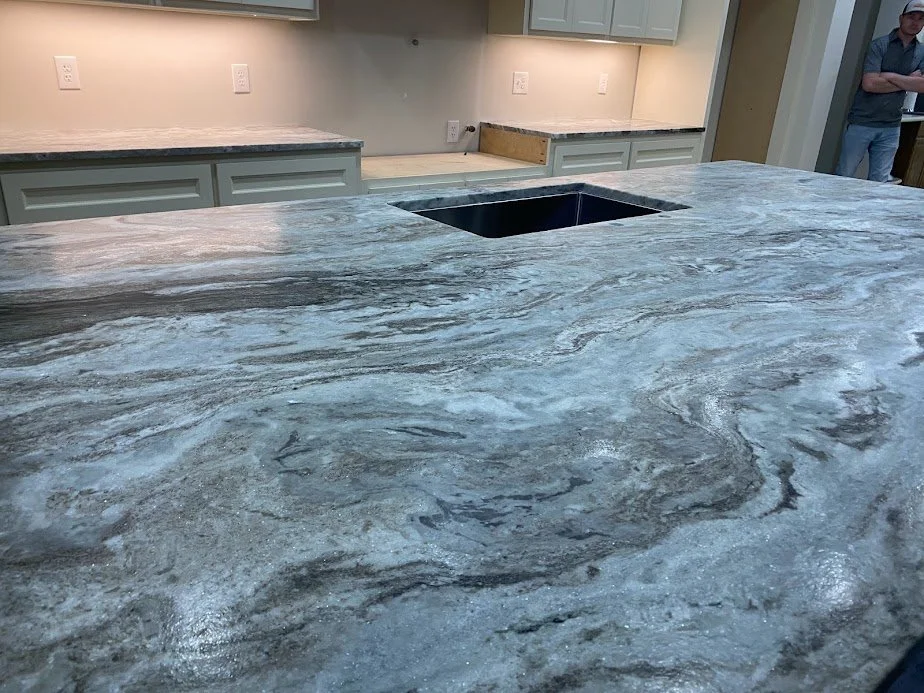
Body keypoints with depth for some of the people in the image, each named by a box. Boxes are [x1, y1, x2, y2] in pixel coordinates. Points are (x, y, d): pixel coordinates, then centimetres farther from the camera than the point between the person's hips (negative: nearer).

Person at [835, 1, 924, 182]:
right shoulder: (879, 45, -4)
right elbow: (869, 83, -15)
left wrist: (891, 77, -11)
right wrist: (908, 82, -6)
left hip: (891, 128, 4)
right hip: (861, 123, -4)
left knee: (880, 181, 5)